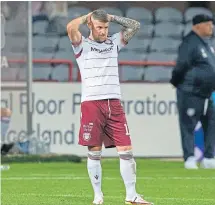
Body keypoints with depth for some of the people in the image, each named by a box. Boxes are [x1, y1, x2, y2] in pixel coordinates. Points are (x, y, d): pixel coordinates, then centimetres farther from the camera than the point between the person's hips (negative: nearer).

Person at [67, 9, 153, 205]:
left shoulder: (114, 42, 17)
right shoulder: (82, 45, 4)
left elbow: (135, 25, 15)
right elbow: (71, 27, -15)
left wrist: (111, 17, 12)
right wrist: (88, 17, 1)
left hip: (114, 103, 4)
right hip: (91, 103, -4)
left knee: (126, 150, -2)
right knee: (94, 152, -1)